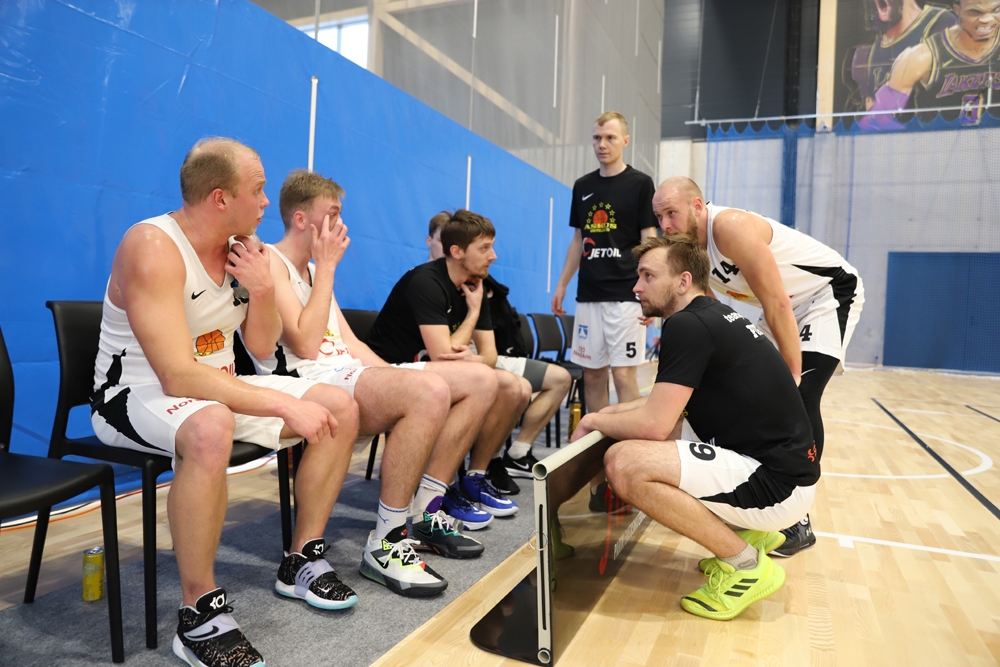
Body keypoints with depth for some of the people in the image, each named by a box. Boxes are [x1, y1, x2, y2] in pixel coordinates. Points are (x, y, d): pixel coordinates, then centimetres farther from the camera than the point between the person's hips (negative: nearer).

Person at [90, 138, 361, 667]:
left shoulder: (243, 248, 1)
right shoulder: (153, 247, -22)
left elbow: (261, 348, 4)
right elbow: (179, 378, -31)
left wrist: (263, 291, -14)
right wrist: (286, 404, -32)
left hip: (217, 388, 8)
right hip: (136, 395, -7)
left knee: (340, 407, -3)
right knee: (210, 428, -41)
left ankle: (302, 560, 8)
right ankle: (200, 613, -23)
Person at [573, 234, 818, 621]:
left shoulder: (687, 325, -16)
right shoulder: (715, 316, 13)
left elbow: (654, 424, -21)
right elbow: (671, 401, 23)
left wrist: (595, 421, -3)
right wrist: (610, 412, 10)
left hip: (777, 484, -10)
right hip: (782, 468, 10)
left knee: (625, 462, -23)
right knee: (658, 450, 24)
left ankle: (746, 564, -7)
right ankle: (751, 531, 19)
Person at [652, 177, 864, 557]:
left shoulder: (731, 227, -31)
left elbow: (778, 305, -31)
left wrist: (794, 376, -27)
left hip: (830, 293, -9)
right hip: (791, 305, 9)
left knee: (799, 397, -20)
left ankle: (798, 522, -10)